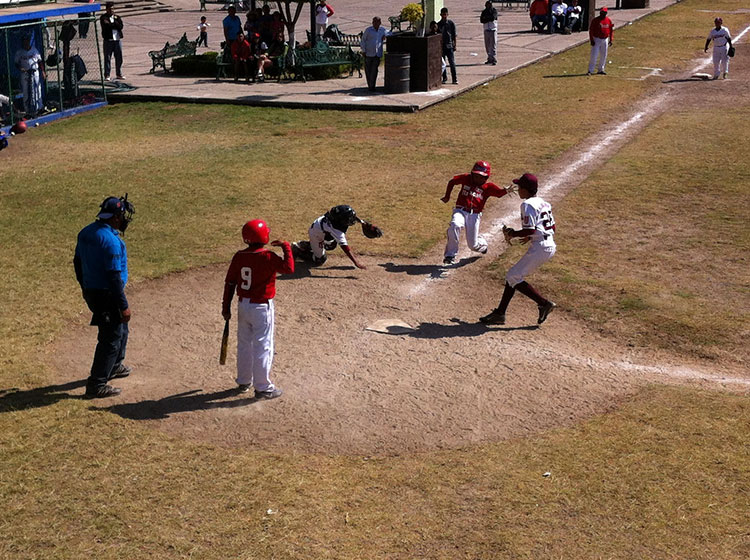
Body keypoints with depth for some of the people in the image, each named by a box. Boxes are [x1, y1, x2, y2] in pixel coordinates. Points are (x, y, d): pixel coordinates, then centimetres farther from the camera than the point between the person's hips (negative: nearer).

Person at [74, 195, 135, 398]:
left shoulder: (86, 232, 4)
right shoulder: (111, 241, -24)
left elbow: (78, 262, 16)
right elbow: (114, 276, -24)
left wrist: (84, 287, 29)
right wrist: (124, 306, -18)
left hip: (91, 291, 10)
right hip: (107, 295, -10)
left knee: (121, 328, 27)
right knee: (111, 338, 0)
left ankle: (114, 367, 44)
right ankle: (97, 385, 4)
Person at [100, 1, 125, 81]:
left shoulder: (117, 17, 15)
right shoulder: (103, 18, 2)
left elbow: (120, 26, -3)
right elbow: (106, 26, -16)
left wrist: (111, 24, -11)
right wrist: (115, 25, -12)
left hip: (117, 40, 4)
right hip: (108, 41, -4)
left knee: (119, 58, 6)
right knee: (107, 58, -3)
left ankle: (119, 74, 17)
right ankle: (107, 75, 1)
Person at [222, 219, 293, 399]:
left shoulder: (238, 256, -1)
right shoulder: (267, 257, -18)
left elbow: (230, 283, 3)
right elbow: (289, 268, -27)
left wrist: (226, 307, 11)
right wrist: (286, 247, -12)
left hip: (243, 305, 6)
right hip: (262, 307, -6)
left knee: (244, 344, 18)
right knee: (263, 347, 2)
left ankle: (244, 382, 31)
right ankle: (263, 387, 7)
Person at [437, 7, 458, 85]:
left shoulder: (451, 23, 1)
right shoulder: (438, 24, 5)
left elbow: (454, 35, 4)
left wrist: (454, 45, 0)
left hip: (449, 46, -2)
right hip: (441, 46, 2)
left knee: (452, 63, -7)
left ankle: (455, 79, -4)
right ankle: (444, 78, 18)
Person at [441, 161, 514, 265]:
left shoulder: (488, 186, 1)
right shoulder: (466, 178, 6)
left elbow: (499, 192, -16)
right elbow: (452, 182, 20)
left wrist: (506, 191, -38)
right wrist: (447, 196, 22)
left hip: (475, 214, 0)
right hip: (461, 210, 0)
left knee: (473, 245, 2)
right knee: (455, 225, -35)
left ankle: (482, 244, 44)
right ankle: (450, 255, -22)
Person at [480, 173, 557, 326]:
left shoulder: (527, 205, -11)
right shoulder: (543, 203, 17)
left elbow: (530, 230, -19)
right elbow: (552, 227, 20)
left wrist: (512, 234, -3)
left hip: (540, 247, -10)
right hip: (550, 246, 10)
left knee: (513, 278, -4)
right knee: (513, 276, 14)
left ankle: (544, 303, -5)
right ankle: (499, 313, 15)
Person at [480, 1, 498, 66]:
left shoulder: (494, 11, -3)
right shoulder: (484, 12, 7)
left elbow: (493, 17, -21)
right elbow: (481, 20, -6)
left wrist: (485, 18, -9)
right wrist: (489, 19, -17)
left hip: (493, 30, -4)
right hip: (486, 30, 4)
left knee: (493, 45, -9)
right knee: (487, 45, 6)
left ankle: (494, 60, -11)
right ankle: (490, 59, 14)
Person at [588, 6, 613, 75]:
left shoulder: (609, 20, 4)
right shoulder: (595, 20, -8)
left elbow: (611, 30, 11)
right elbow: (591, 30, -8)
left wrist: (610, 40, 4)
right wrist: (591, 40, -15)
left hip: (605, 40, 5)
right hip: (596, 39, -5)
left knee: (604, 56, 10)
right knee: (594, 55, -9)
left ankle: (601, 70, 22)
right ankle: (590, 70, -7)